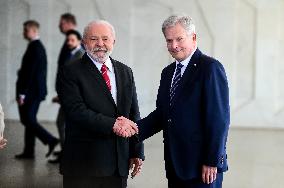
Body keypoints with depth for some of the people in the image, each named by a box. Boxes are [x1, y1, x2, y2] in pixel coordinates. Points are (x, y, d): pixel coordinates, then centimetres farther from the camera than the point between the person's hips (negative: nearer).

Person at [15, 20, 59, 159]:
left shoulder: (35, 47, -15)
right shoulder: (38, 46, 15)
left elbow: (30, 72, -20)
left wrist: (22, 93, -20)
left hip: (31, 91, -10)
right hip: (35, 91, 10)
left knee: (28, 120, -7)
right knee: (29, 120, 11)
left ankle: (50, 140, -8)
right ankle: (29, 152, 15)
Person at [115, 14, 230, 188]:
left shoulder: (210, 68, -9)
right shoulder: (168, 72, 14)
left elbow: (219, 118, -13)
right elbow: (161, 113, 10)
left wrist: (212, 161, -16)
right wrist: (135, 129, -7)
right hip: (175, 165, 7)